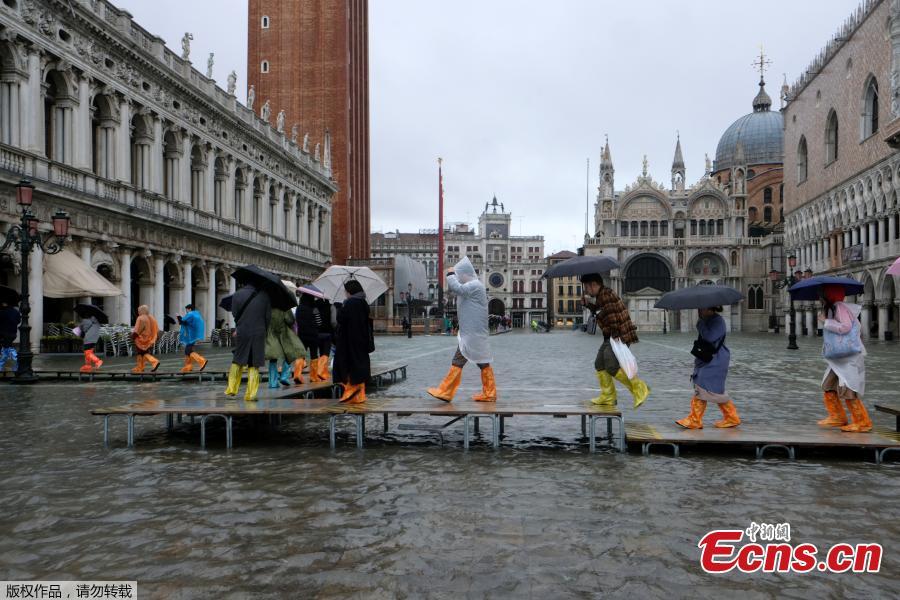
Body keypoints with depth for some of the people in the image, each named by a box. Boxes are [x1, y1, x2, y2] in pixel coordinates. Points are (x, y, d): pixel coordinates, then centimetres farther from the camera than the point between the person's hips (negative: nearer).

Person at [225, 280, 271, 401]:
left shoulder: (237, 294, -3)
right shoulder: (264, 295, -2)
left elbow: (234, 313, 3)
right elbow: (268, 316, 1)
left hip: (242, 332, 0)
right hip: (258, 334, 0)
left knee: (237, 361, 18)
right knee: (254, 365, 5)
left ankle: (231, 389, 21)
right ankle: (250, 394, 5)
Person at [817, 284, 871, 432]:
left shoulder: (840, 307, -12)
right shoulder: (831, 309, 17)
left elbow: (845, 327, -23)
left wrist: (825, 321, -14)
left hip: (850, 356, -10)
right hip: (838, 357, 10)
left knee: (847, 389, -9)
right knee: (828, 387, 10)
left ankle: (863, 422, -1)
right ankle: (837, 417, 18)